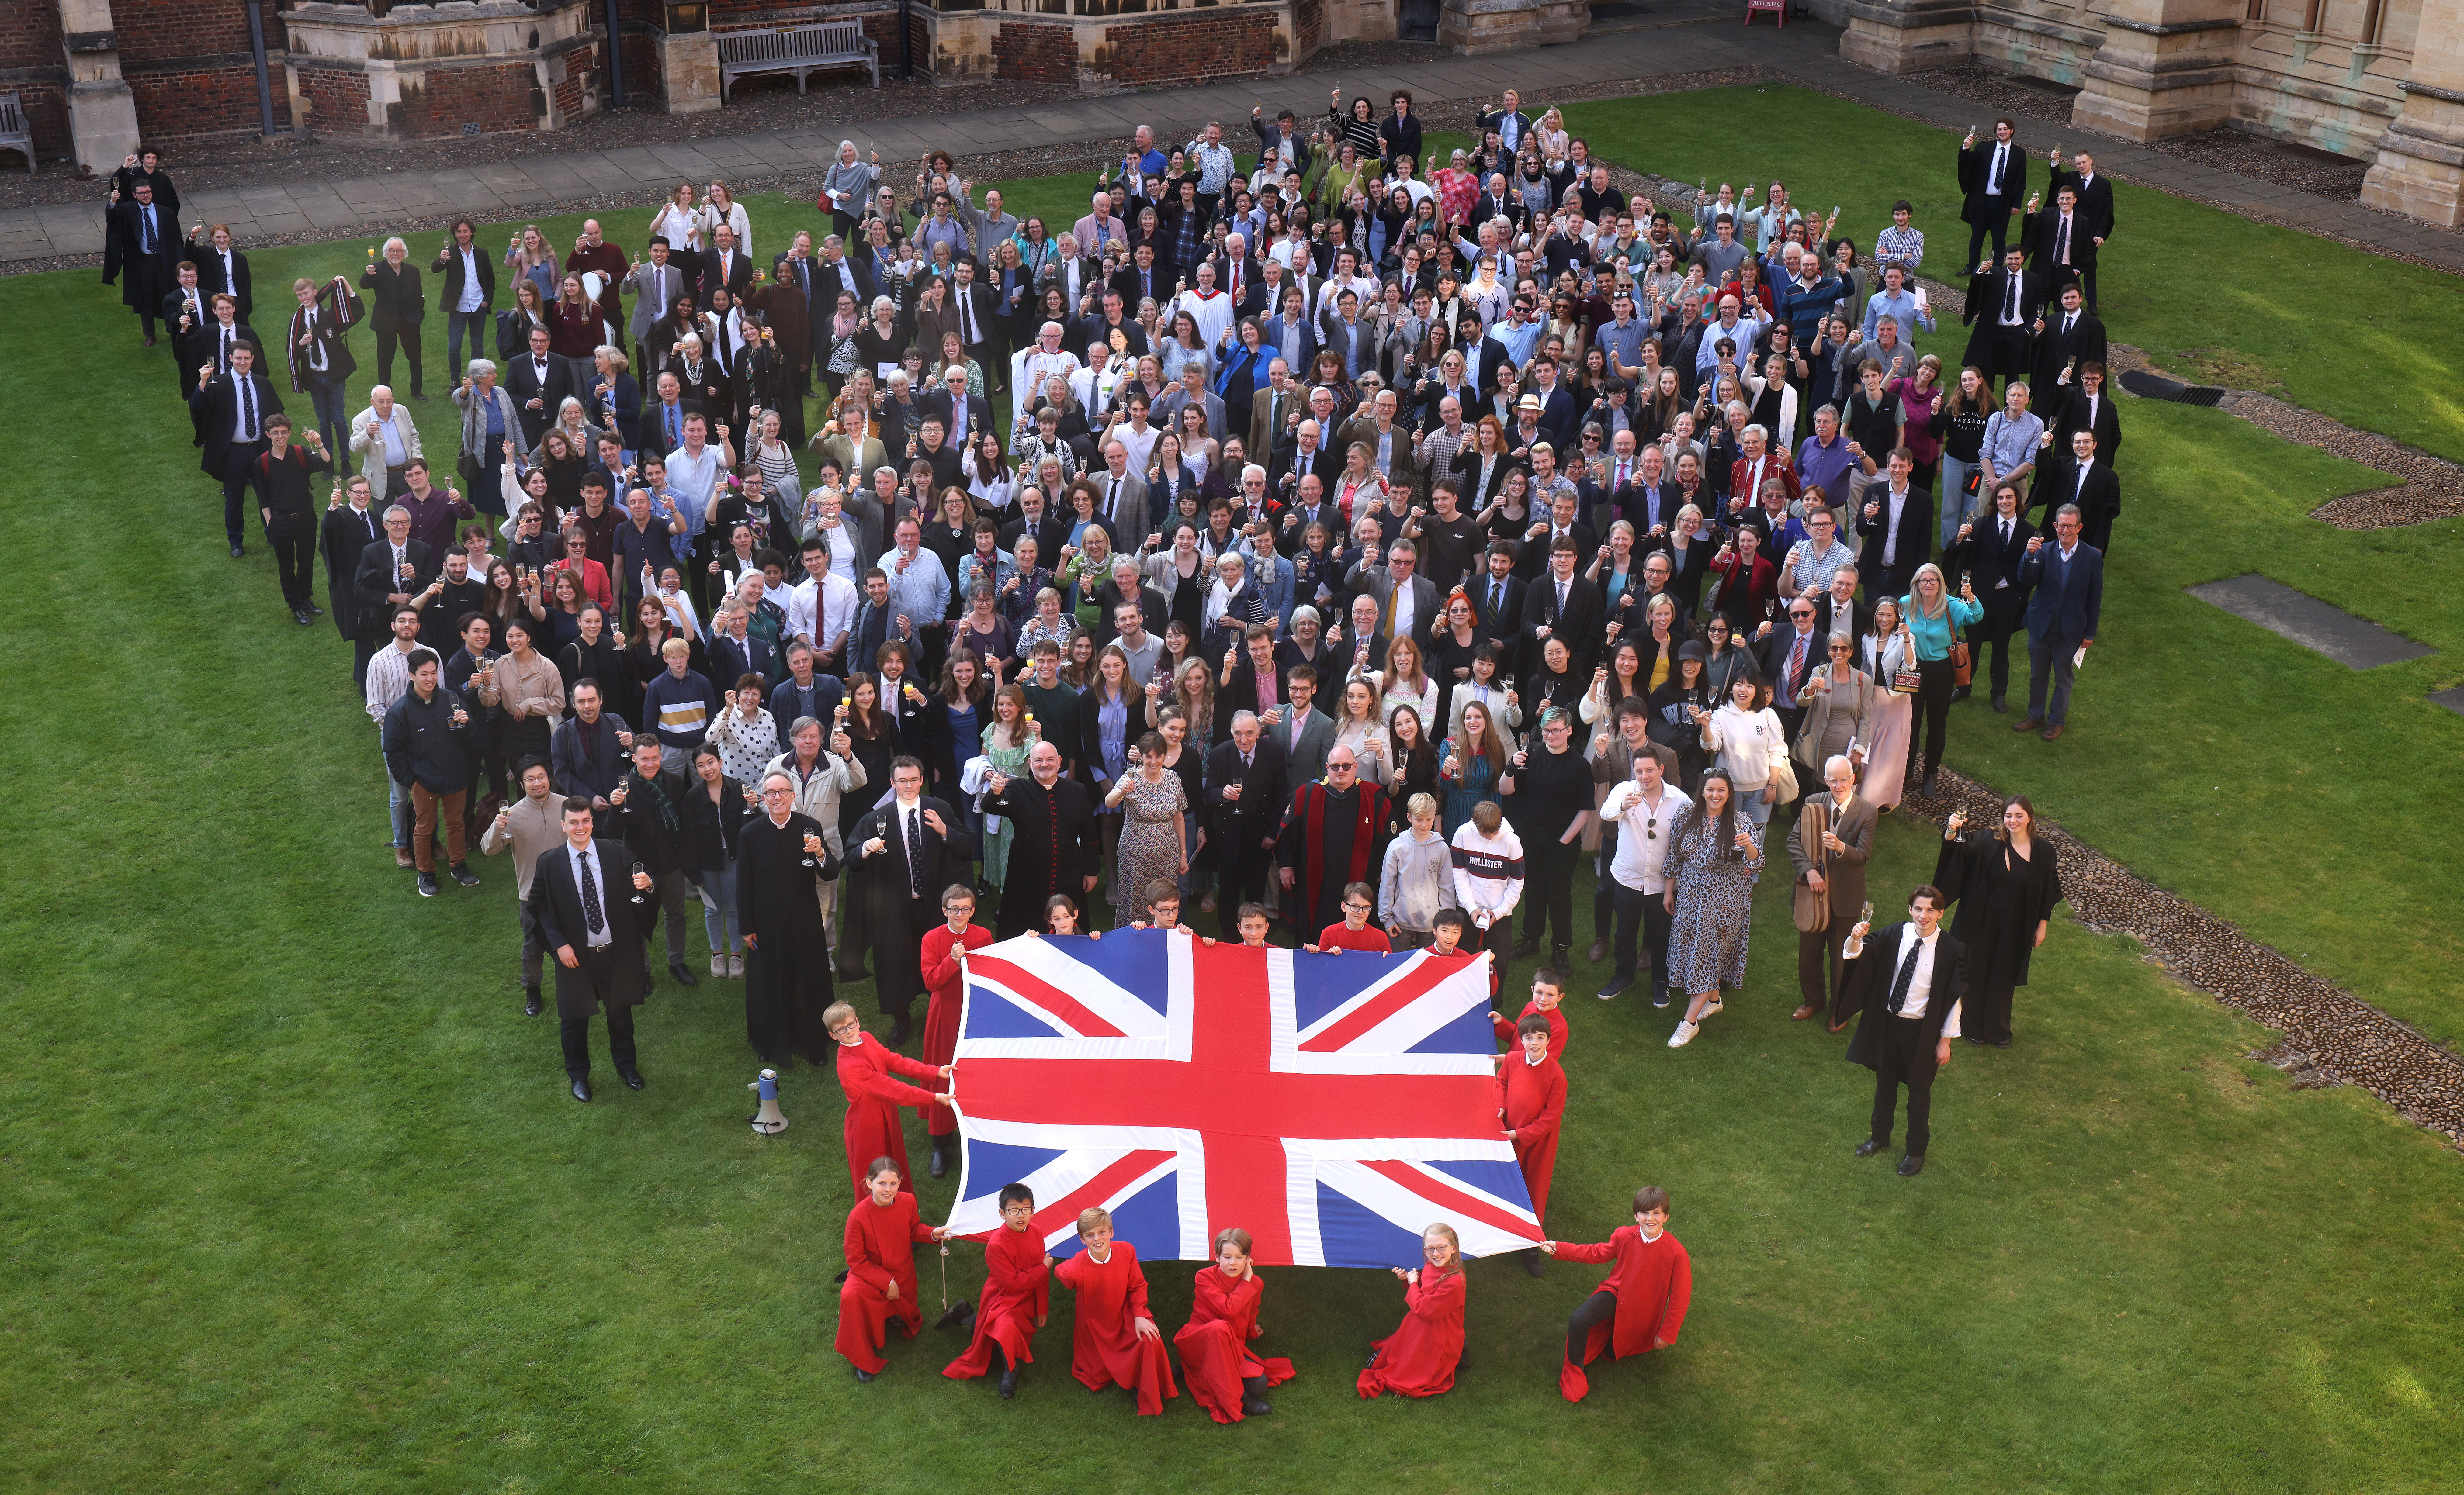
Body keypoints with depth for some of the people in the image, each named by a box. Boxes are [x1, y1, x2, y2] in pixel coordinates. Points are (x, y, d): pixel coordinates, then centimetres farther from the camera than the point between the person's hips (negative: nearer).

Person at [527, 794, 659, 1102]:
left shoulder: (616, 853, -6)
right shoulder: (549, 863, -8)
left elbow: (640, 878, -1)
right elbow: (540, 908, -4)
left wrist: (646, 883, -27)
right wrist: (559, 944, -14)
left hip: (617, 951, 1)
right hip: (576, 955, -1)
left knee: (620, 1011, 19)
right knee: (574, 1018, 15)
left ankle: (626, 1065, 43)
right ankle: (578, 1075, 37)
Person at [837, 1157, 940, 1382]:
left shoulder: (907, 1201, -19)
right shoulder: (858, 1216, -30)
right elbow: (856, 1261, -19)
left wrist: (933, 1233, -16)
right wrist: (886, 1283, -20)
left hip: (903, 1276, 4)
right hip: (871, 1274, -4)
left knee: (912, 1327, 14)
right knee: (851, 1297, -35)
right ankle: (863, 1360, -14)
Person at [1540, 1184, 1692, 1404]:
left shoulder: (1676, 1253, -26)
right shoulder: (1624, 1235, -18)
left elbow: (1680, 1296, -15)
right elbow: (1598, 1253, 2)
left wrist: (1667, 1334, -8)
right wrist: (1559, 1248, -5)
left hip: (1642, 1310, -1)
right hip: (1616, 1293, 1)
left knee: (1613, 1352, 12)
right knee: (1578, 1320, -26)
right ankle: (1573, 1370, -2)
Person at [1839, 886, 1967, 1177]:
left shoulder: (1951, 950, -18)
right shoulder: (1893, 935, -11)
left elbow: (1954, 997, -10)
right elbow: (1854, 957, -9)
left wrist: (1945, 1040, -6)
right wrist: (1856, 940, -33)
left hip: (1922, 1031, -3)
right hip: (1886, 1023, 3)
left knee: (1919, 1090, 15)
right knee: (1885, 1083, 23)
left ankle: (1916, 1151, 36)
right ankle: (1880, 1136, 46)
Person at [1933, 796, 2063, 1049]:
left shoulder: (2043, 853, -7)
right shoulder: (1987, 841, -14)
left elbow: (2048, 894, 2)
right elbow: (1957, 848, -27)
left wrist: (2042, 926, 5)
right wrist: (1952, 832, -49)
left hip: (2014, 928, 2)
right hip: (1980, 923, -2)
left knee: (2003, 978, 17)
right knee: (1976, 973, 12)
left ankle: (1998, 1030, 37)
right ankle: (1972, 1026, 32)